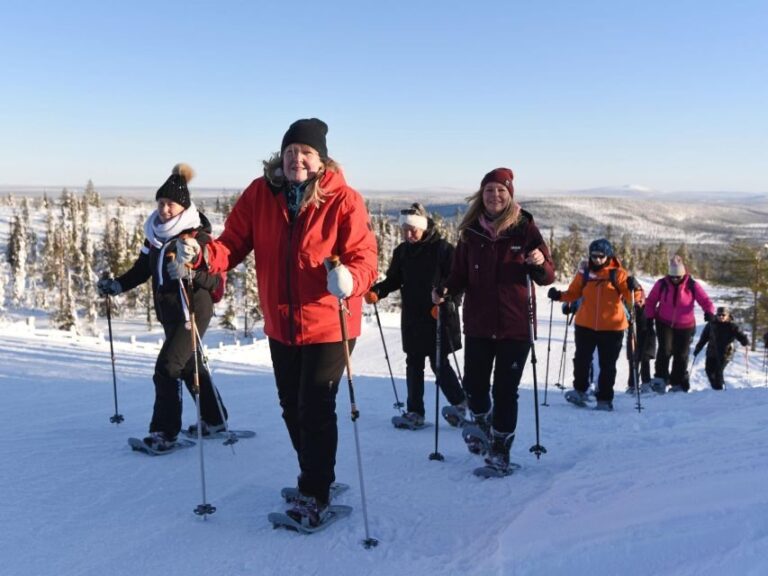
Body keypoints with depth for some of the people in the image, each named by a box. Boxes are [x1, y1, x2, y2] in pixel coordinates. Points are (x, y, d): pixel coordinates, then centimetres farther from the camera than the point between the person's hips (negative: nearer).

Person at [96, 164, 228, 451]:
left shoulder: (198, 236, -14)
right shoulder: (155, 234, 6)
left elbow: (216, 280, -18)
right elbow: (142, 268, 17)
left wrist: (190, 271, -34)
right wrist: (116, 285, 6)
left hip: (193, 311, -8)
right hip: (168, 312, 8)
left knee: (166, 368, -12)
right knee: (190, 366, 18)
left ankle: (165, 432, 0)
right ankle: (214, 419, 34)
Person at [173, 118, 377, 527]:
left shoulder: (343, 200, -14)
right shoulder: (260, 193, -2)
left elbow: (363, 257, -17)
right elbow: (234, 243, -4)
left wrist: (349, 279, -39)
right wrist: (204, 255, -24)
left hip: (328, 323, -5)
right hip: (280, 325, 5)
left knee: (315, 409, -2)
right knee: (291, 407, 19)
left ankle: (316, 493, 20)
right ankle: (314, 477, 43)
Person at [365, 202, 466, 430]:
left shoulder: (442, 248, -8)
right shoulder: (402, 251, 7)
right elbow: (393, 280, 13)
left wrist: (445, 296, -25)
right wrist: (376, 291, -4)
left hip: (439, 316, -5)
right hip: (412, 318, 5)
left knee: (439, 364, -1)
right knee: (414, 364, 10)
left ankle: (460, 402, 19)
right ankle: (414, 411, 20)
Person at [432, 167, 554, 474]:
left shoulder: (524, 228, -2)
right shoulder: (471, 231, 3)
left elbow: (547, 276, 1)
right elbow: (461, 275, 8)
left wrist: (540, 263, -20)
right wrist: (445, 290, -11)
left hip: (515, 324, -2)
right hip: (478, 323, 2)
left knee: (506, 389, 2)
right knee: (474, 384, 5)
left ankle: (500, 447, 20)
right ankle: (482, 425, 37)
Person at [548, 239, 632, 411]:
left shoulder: (618, 273, -5)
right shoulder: (584, 272, 1)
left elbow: (630, 296, -11)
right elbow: (573, 293, 4)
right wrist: (559, 295, -14)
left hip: (612, 327, -2)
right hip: (585, 325, 2)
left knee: (607, 365, 7)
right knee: (581, 359, 10)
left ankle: (605, 399, 17)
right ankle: (580, 390, 31)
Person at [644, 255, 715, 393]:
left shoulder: (692, 285, -10)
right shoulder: (662, 284, -7)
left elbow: (705, 300, -11)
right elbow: (650, 301, 4)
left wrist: (709, 312, -31)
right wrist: (649, 317, -4)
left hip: (685, 326, 0)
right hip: (664, 323, 0)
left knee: (681, 355, 6)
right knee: (665, 350, -17)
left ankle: (678, 384, 19)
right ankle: (660, 378, -4)